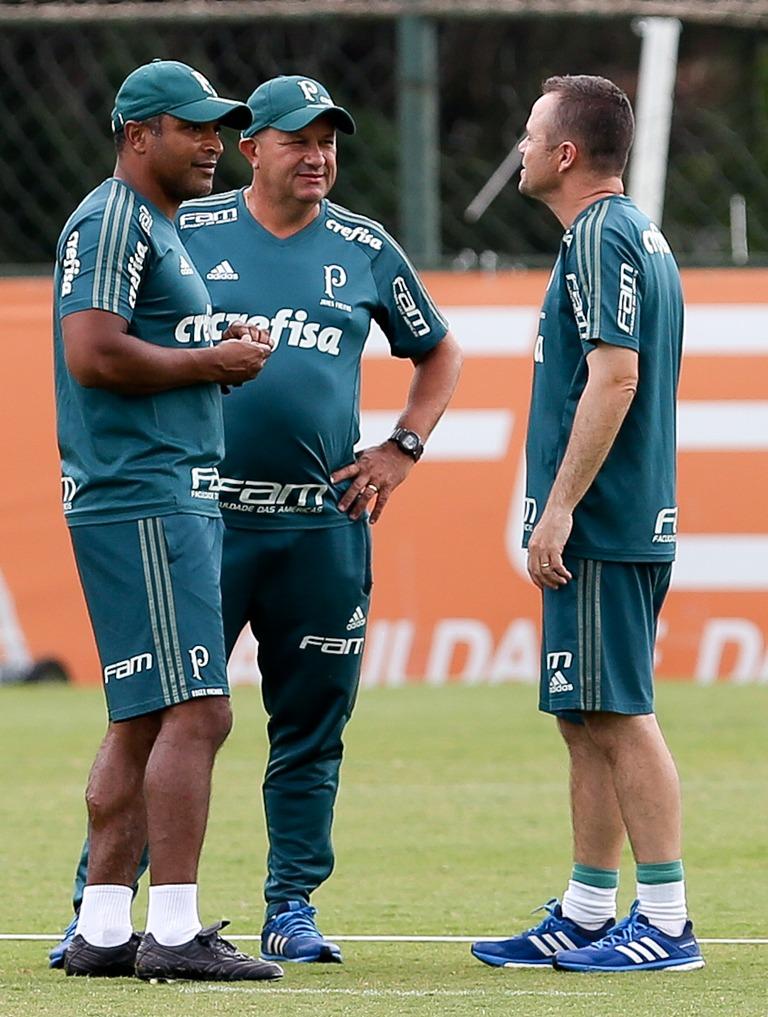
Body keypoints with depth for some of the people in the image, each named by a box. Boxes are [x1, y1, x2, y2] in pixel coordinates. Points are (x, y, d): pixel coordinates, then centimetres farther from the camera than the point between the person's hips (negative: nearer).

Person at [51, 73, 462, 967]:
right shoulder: (187, 233, 4)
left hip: (323, 527, 3)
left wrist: (402, 448, 9)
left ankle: (292, 909, 15)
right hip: (202, 520, -3)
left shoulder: (364, 250, 10)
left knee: (311, 726, 6)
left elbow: (438, 353, 21)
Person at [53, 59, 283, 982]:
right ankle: (174, 932, -16)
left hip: (176, 499, 11)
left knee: (141, 719, 10)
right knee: (196, 711, -14)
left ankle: (103, 931, 12)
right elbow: (93, 354, -22)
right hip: (140, 499, -11)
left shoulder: (158, 227, 22)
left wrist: (223, 353, 10)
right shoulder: (113, 221, -10)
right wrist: (211, 363, -13)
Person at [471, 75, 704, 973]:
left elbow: (614, 376, -21)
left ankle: (667, 922, -8)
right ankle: (584, 918, 17)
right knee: (589, 722, 12)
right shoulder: (638, 234, 19)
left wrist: (559, 507, -21)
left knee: (618, 717, -9)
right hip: (632, 524, 10)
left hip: (600, 528, -10)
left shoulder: (601, 236, -12)